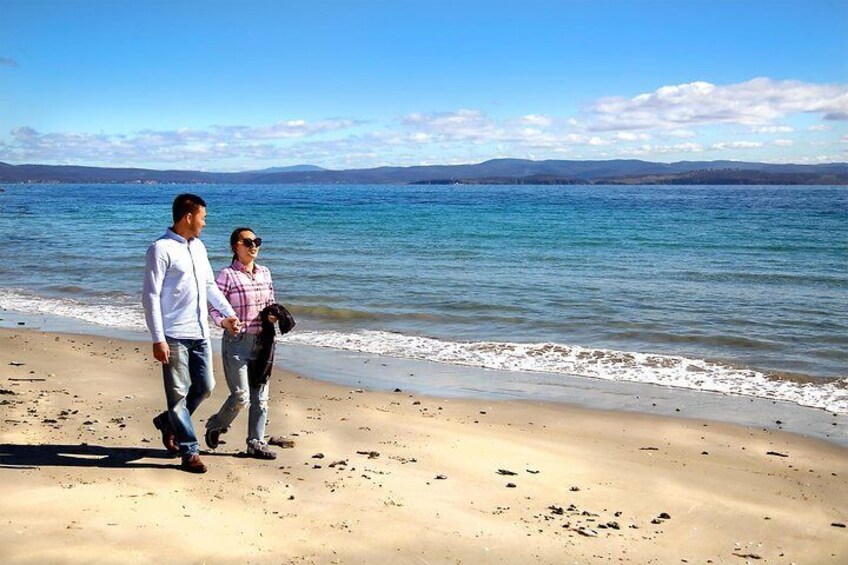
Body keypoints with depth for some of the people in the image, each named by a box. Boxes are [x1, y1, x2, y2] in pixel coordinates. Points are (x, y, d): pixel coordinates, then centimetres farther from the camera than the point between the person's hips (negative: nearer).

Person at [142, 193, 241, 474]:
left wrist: (229, 313, 22)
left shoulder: (198, 246, 14)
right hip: (174, 336, -8)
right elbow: (151, 296, -13)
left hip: (200, 334, 8)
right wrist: (158, 339, -18)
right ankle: (190, 452, 8)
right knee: (179, 394, 0)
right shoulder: (161, 249, -10)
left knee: (205, 387, 11)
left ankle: (167, 422, 33)